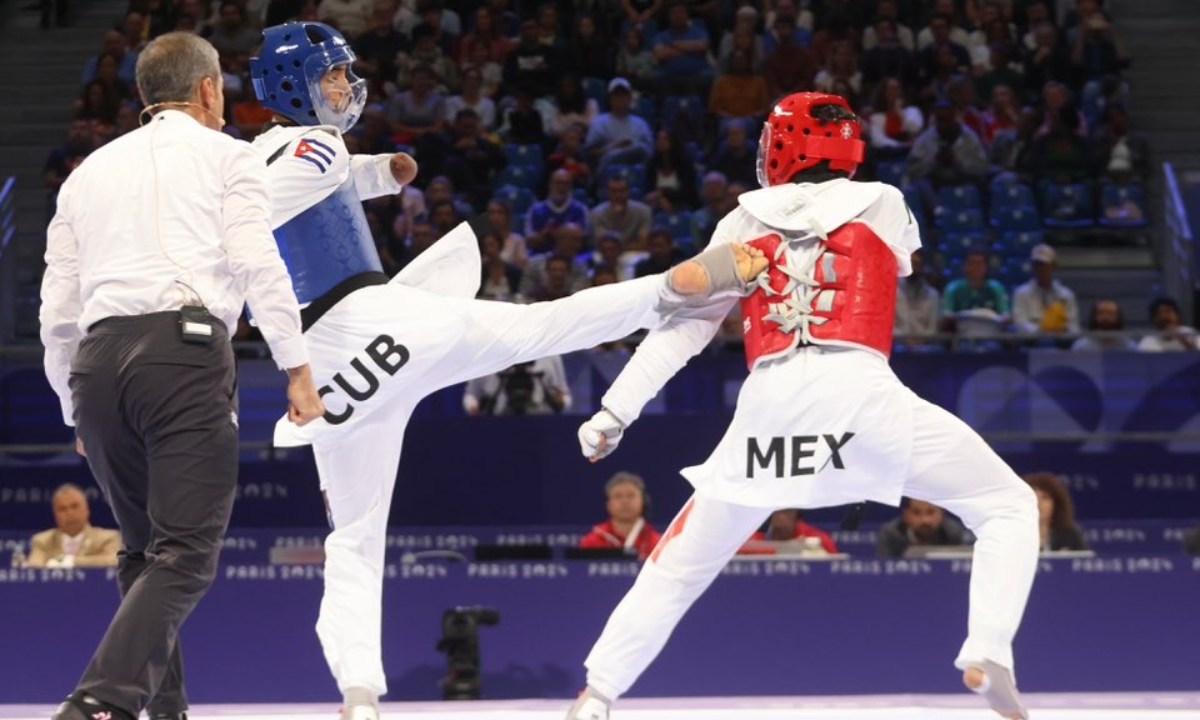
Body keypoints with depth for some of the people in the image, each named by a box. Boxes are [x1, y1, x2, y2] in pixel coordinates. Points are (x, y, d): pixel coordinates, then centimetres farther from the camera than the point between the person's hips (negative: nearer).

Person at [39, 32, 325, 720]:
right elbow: (256, 263, -4)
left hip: (96, 360, 6)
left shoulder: (91, 170, 25)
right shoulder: (225, 156, 12)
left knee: (144, 552, 19)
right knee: (185, 554, -10)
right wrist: (297, 367, -3)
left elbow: (58, 310, 22)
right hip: (185, 347, -5)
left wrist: (78, 413, 30)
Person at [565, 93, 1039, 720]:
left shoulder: (745, 223, 19)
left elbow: (685, 322, 16)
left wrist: (616, 410, 20)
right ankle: (987, 654, -10)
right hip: (862, 392, -2)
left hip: (768, 404, 2)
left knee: (683, 562, 19)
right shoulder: (883, 204, 17)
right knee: (1009, 508, 11)